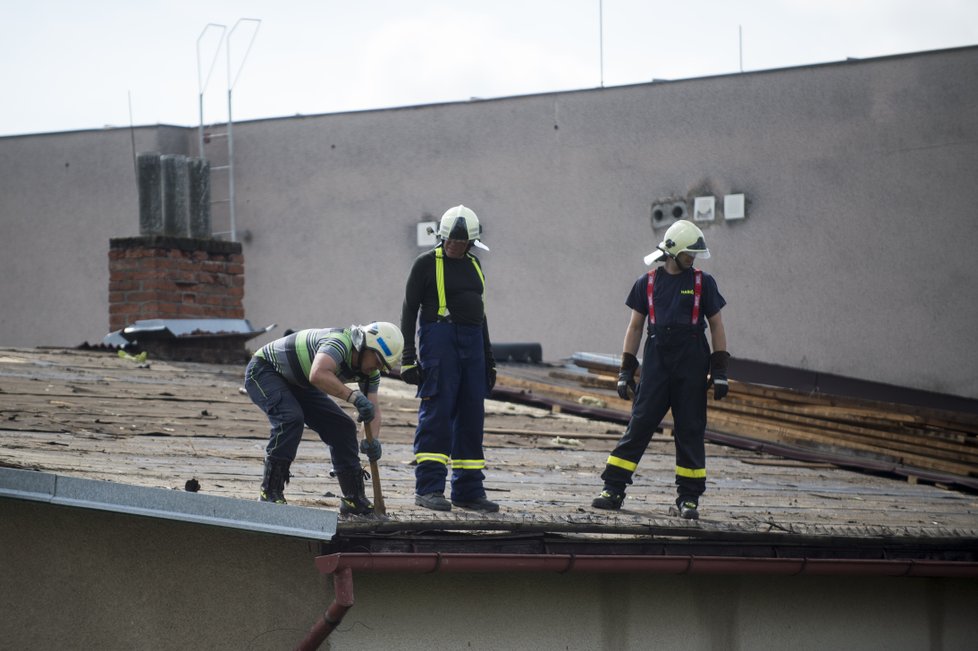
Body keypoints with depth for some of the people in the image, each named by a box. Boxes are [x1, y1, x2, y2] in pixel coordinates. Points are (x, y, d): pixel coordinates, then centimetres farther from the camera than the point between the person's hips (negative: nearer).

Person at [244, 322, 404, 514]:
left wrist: (374, 439, -24)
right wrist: (355, 397, -55)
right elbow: (318, 374, -54)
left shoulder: (369, 370, -8)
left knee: (343, 426, 1)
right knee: (290, 418, -33)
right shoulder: (340, 342, -36)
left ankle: (354, 499, 10)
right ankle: (270, 494, -26)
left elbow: (373, 408, -5)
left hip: (298, 383, 9)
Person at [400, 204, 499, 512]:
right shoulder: (426, 264, -1)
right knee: (437, 412, -11)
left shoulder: (474, 266, 17)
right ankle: (428, 488, -11)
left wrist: (488, 359, 22)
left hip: (472, 343, 6)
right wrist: (408, 357, -9)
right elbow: (409, 310, -2)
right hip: (439, 339, -6)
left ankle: (468, 491, 10)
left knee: (472, 416, 5)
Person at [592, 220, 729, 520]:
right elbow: (635, 327, 9)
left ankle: (688, 499, 8)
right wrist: (626, 370, 5)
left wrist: (720, 370, -1)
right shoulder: (647, 283, 5)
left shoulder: (703, 283, 4)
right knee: (638, 426, -4)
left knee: (690, 431, 2)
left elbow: (716, 326, 6)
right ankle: (613, 490, -2)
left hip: (692, 368, 0)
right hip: (656, 363, 0)